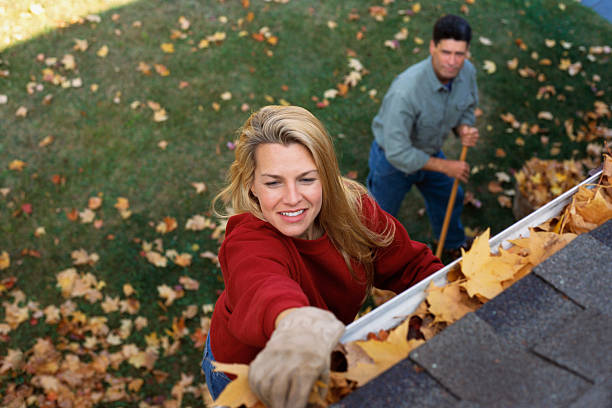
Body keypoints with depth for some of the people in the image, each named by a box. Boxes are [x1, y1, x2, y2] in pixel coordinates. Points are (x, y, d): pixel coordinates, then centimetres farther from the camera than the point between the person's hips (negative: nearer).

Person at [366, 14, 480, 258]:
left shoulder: (467, 72, -18)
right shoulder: (405, 90, -41)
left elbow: (467, 108, 4)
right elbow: (397, 152, -36)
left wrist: (464, 129, -20)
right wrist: (445, 166, -28)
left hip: (430, 152, 7)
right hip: (392, 160, -7)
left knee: (449, 199, 29)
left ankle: (454, 245, 61)